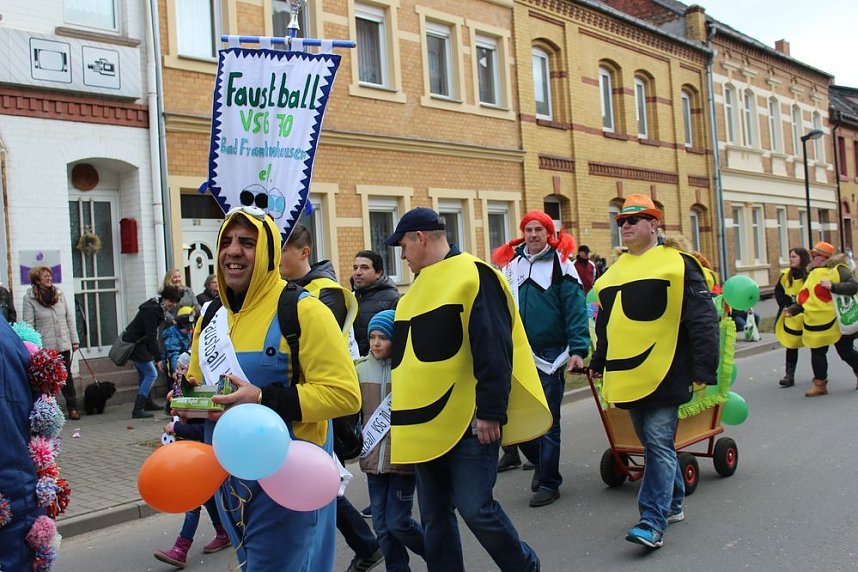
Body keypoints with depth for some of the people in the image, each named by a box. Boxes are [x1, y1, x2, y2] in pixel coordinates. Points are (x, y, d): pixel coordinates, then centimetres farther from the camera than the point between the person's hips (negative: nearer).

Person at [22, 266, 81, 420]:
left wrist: (74, 340, 7)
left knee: (67, 377, 6)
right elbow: (29, 325, -7)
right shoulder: (29, 298, -4)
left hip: (63, 344, 3)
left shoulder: (60, 294, 7)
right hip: (44, 346, -3)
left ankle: (73, 408, 11)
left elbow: (70, 318, 9)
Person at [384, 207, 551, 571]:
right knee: (434, 516, 11)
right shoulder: (421, 285, 16)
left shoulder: (474, 276, -10)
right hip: (427, 425, 8)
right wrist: (406, 417, 21)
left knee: (475, 507, -5)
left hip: (468, 423, -8)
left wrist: (490, 412, -20)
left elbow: (494, 353, -17)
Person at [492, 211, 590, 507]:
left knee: (548, 422, 4)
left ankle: (549, 483, 16)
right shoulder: (511, 265, 9)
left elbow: (575, 309, -9)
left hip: (549, 355, -4)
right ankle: (541, 461, 31)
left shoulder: (560, 264, -4)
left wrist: (578, 350, -18)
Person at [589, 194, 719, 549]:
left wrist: (704, 368, -13)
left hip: (663, 374, -7)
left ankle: (653, 523, -7)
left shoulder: (677, 264, -5)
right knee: (653, 444, 16)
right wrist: (599, 362, 24)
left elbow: (703, 320, -9)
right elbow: (606, 324, 24)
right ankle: (672, 504, 31)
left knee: (659, 445, -8)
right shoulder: (614, 271, 15)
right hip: (627, 377, 7)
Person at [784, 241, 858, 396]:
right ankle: (820, 385, 14)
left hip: (837, 322, -6)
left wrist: (833, 286, -29)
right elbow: (806, 299, 13)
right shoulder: (812, 274, 11)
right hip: (816, 325, 6)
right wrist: (793, 310, 1)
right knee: (817, 354, 5)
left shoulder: (838, 270, -9)